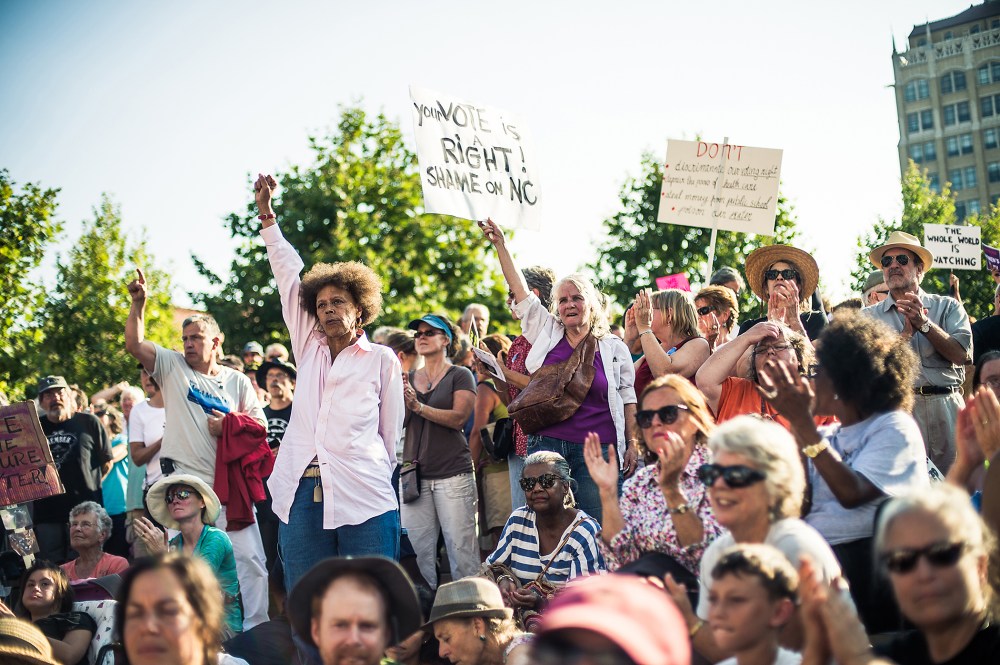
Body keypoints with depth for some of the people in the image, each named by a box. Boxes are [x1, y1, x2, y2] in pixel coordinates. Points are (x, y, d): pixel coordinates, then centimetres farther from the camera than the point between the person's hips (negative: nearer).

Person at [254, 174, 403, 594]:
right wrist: (267, 216, 19)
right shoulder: (308, 350, 17)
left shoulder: (382, 360, 7)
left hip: (363, 499, -3)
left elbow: (391, 431, 12)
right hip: (302, 494, 4)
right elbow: (288, 277, 18)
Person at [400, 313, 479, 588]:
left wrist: (419, 407, -17)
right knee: (418, 550, 1)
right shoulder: (409, 379, 17)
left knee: (461, 547, -7)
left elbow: (459, 417, -10)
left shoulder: (460, 376, 4)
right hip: (414, 474, 4)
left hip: (453, 474, -4)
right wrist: (402, 402, -12)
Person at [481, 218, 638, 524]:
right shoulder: (547, 333, 11)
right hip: (547, 444, 2)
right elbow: (519, 289, 9)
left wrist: (632, 443, 3)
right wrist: (500, 244, 4)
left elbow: (627, 399, 9)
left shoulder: (613, 348, 6)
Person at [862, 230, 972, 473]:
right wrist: (906, 334, -7)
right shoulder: (870, 315, 11)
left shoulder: (948, 307, 13)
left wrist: (924, 324, -6)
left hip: (947, 408, 1)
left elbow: (962, 354, -1)